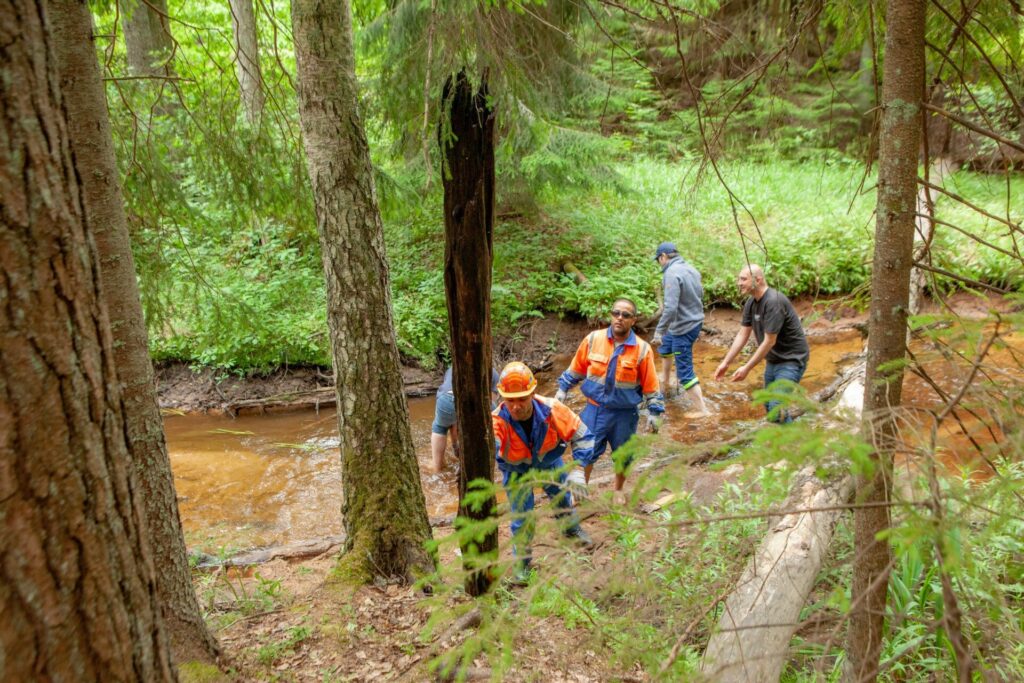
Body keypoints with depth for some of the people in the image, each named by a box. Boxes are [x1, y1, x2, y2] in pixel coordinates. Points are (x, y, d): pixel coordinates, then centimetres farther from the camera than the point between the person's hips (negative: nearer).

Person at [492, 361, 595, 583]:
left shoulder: (550, 409, -35)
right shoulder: (497, 421, -40)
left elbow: (582, 436, -25)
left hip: (549, 463, 2)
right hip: (517, 471, -2)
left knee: (562, 497, 24)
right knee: (521, 517, -2)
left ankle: (572, 528, 57)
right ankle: (521, 563, 24)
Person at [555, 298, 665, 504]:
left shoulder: (642, 349, -11)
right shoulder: (593, 339, -9)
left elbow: (651, 386, -3)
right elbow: (576, 369, 6)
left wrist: (655, 412, -3)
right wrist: (562, 389, 11)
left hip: (625, 413, 0)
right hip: (595, 409, 0)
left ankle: (619, 490, 42)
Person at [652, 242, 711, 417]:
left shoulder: (672, 274, -23)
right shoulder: (691, 269, 3)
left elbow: (670, 308, -30)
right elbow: (700, 293, 16)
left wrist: (659, 332, -23)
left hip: (683, 327, -10)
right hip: (695, 321, 10)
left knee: (685, 372, -2)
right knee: (664, 346, 33)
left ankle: (701, 409, 3)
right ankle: (665, 383, 48)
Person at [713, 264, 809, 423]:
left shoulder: (774, 302, -26)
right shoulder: (751, 303, 0)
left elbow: (769, 341, -25)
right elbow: (742, 335, 4)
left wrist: (747, 368, -21)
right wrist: (725, 363, -1)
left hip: (791, 360, -9)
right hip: (773, 360, 9)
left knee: (776, 409, -19)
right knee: (768, 405, 15)